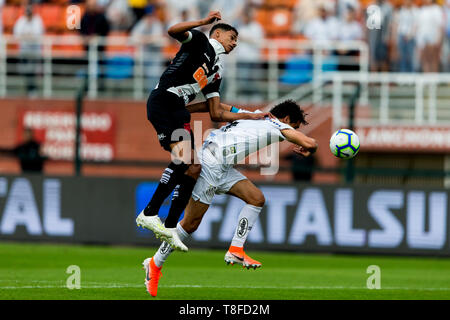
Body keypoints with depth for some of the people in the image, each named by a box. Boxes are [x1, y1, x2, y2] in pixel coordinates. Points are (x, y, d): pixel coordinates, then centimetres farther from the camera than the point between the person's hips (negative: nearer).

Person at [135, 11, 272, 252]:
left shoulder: (216, 71, 28)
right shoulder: (200, 41, 9)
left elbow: (217, 114, 26)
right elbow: (173, 31, -12)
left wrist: (250, 116, 23)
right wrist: (203, 22, -16)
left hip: (178, 110, 9)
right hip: (163, 101, -9)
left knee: (193, 169, 3)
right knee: (183, 158, -24)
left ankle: (170, 229, 5)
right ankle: (149, 214, -25)